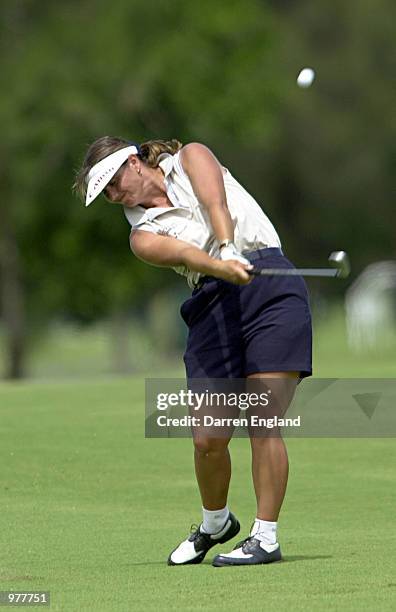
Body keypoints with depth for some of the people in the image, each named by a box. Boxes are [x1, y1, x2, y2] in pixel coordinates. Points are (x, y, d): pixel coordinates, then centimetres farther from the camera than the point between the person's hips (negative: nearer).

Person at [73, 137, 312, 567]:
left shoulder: (190, 158, 12)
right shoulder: (143, 235, 12)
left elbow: (215, 202, -9)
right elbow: (185, 253, -11)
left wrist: (228, 248, -29)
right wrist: (222, 266, -32)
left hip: (271, 287, -3)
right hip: (212, 304, 3)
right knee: (207, 439, -3)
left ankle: (265, 537, -6)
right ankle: (215, 523, 25)